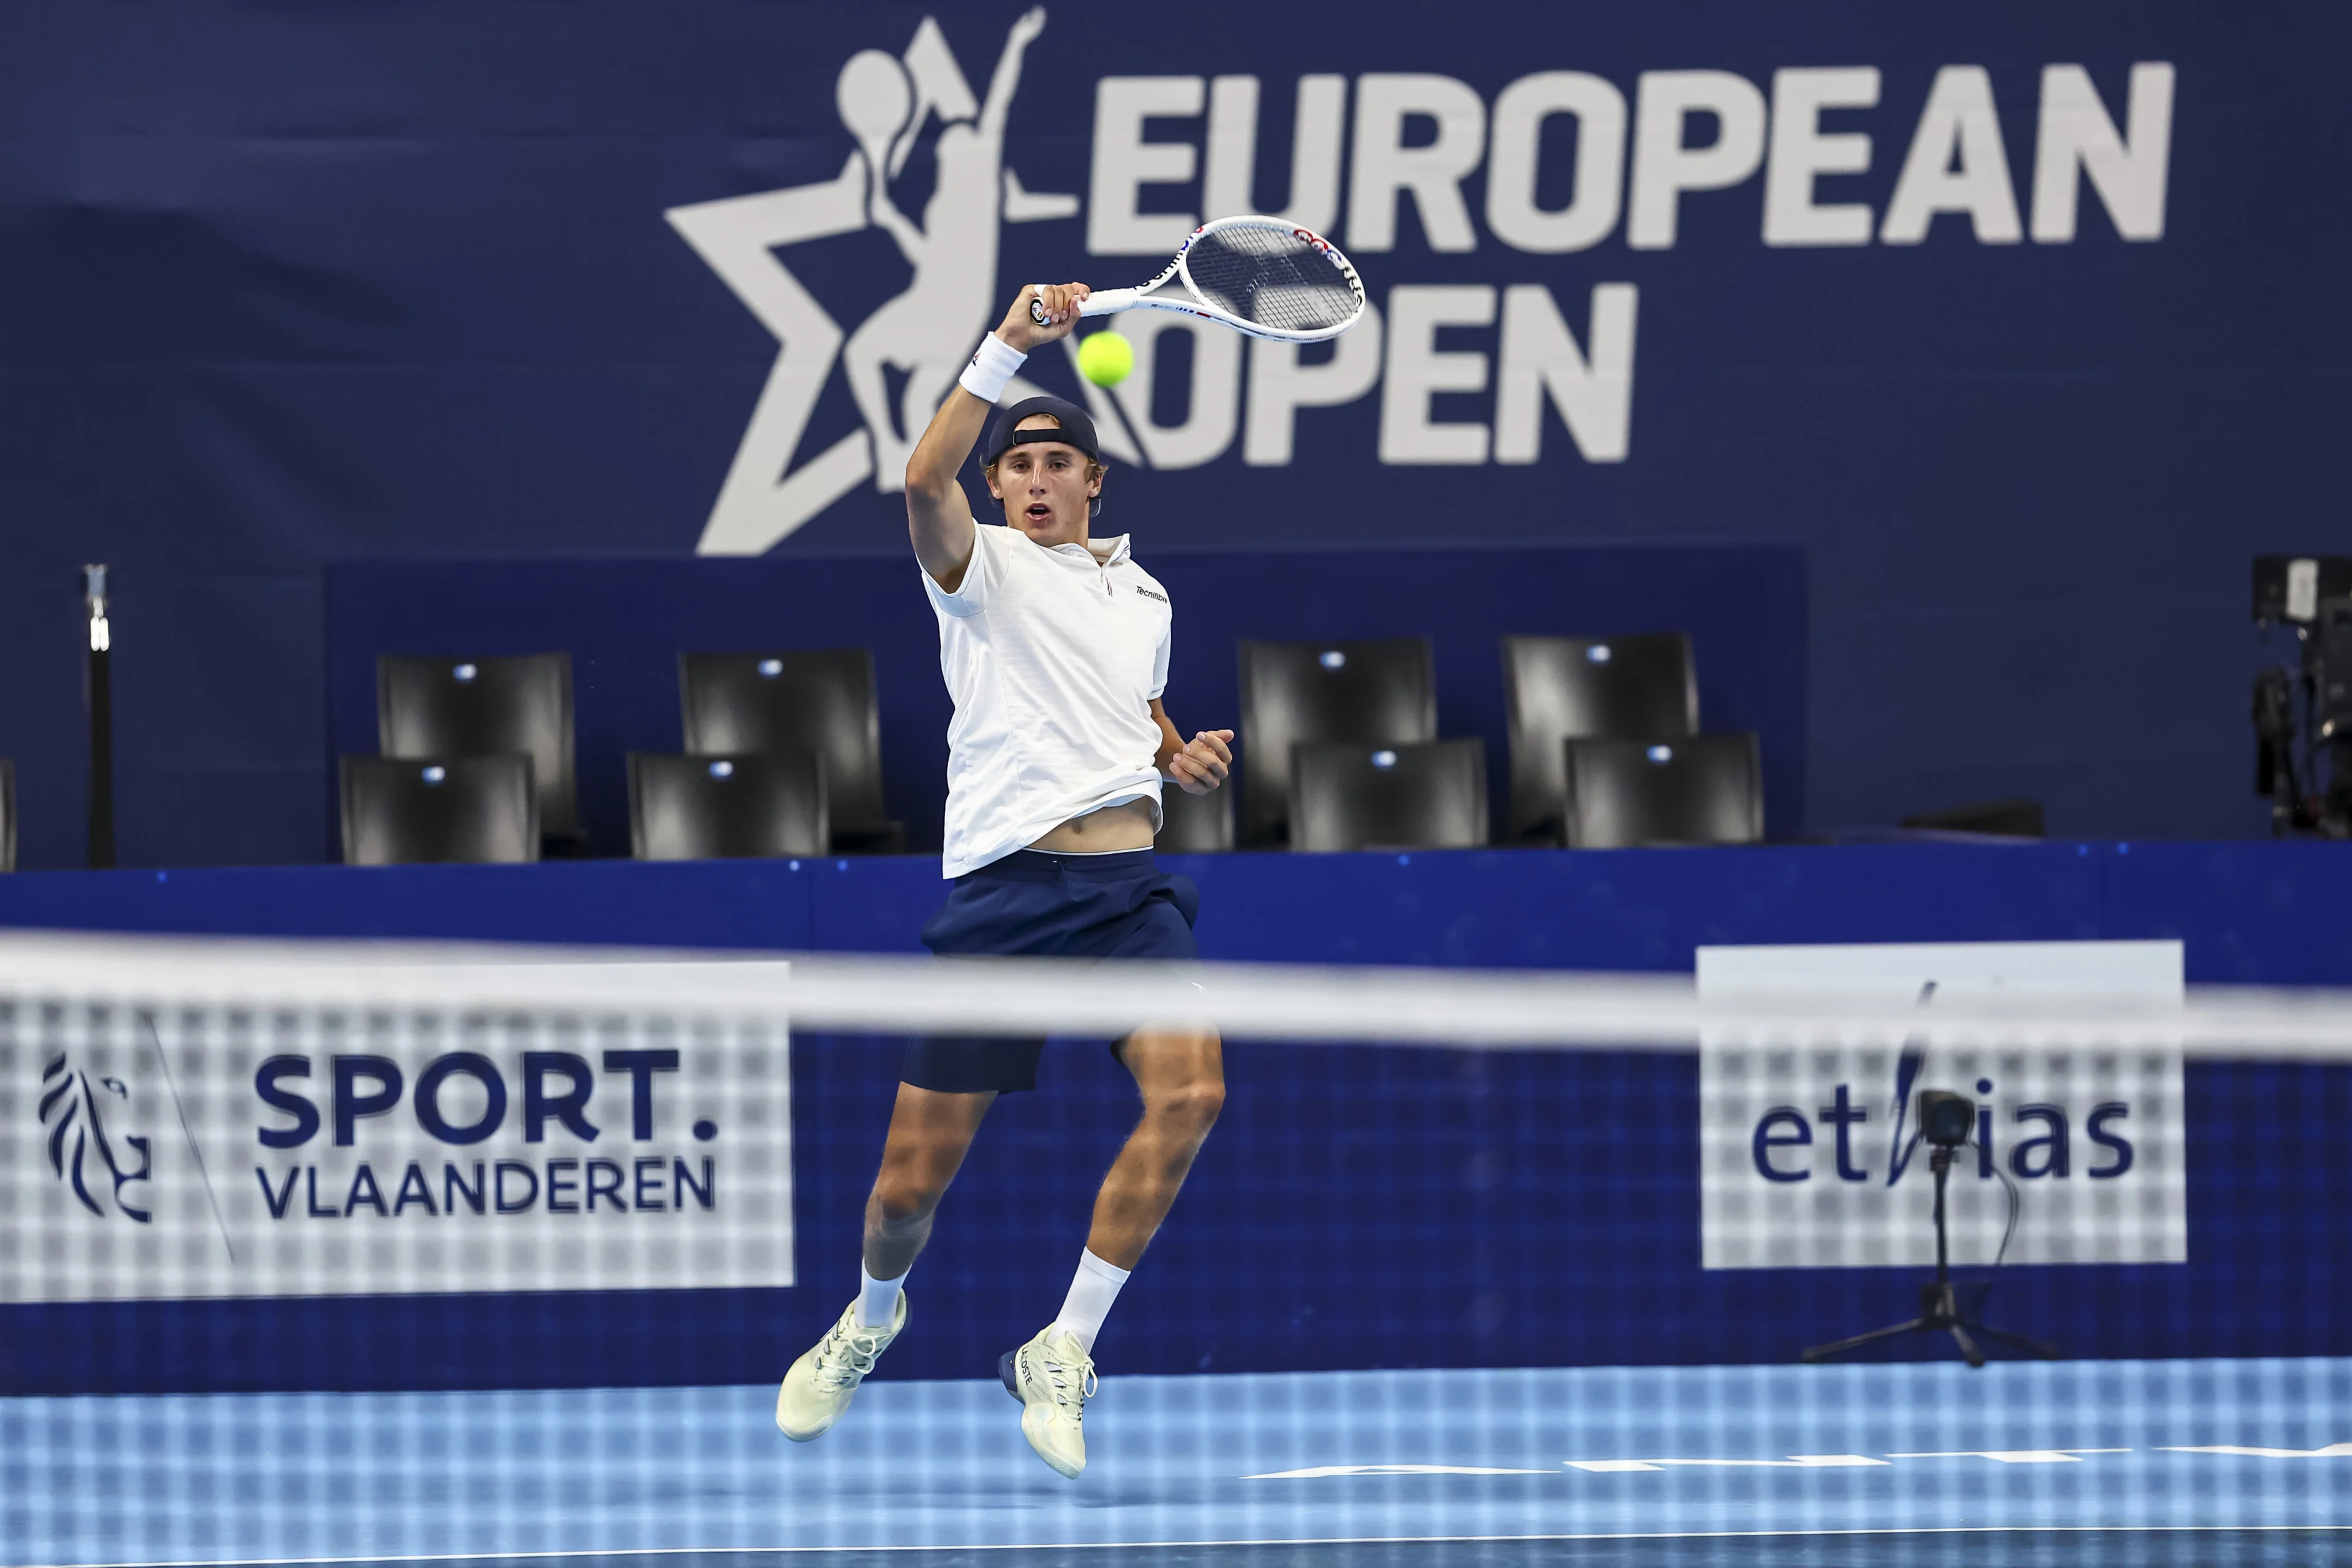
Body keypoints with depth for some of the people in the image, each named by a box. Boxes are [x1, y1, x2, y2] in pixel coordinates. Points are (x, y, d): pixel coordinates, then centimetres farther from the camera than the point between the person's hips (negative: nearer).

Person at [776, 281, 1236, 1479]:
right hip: (1003, 885, -4)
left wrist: (1181, 758, 14)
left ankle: (1061, 1354, -13)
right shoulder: (984, 568, 2)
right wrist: (1007, 349, -28)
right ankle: (873, 1314, 35)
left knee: (1189, 1093, -24)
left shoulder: (1144, 597, 19)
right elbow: (925, 484, -20)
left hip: (1130, 886, 4)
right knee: (913, 1182, -1)